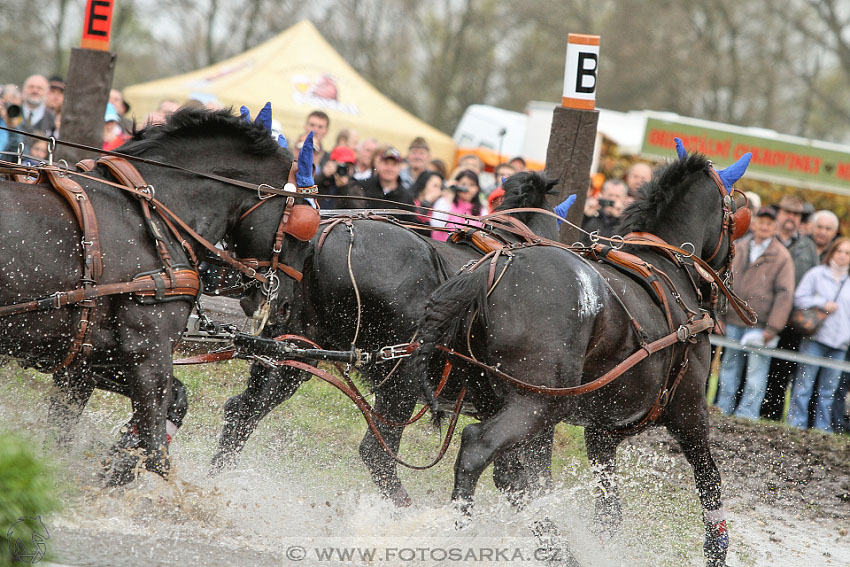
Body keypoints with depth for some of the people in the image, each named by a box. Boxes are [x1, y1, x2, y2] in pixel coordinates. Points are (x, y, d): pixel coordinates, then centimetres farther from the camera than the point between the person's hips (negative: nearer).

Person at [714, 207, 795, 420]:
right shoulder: (738, 248, 10)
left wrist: (772, 328, -12)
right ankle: (723, 409, 18)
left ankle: (746, 415, 0)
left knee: (756, 370, -3)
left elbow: (785, 294, -6)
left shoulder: (782, 256, -3)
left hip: (760, 325, -4)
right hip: (733, 320, 4)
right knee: (729, 365, 10)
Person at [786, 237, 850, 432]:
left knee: (829, 388, 5)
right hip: (815, 338, -4)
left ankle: (822, 427, 9)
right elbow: (799, 298, -2)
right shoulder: (817, 274, 4)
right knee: (805, 382, -5)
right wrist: (822, 304, -12)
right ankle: (797, 423, -2)